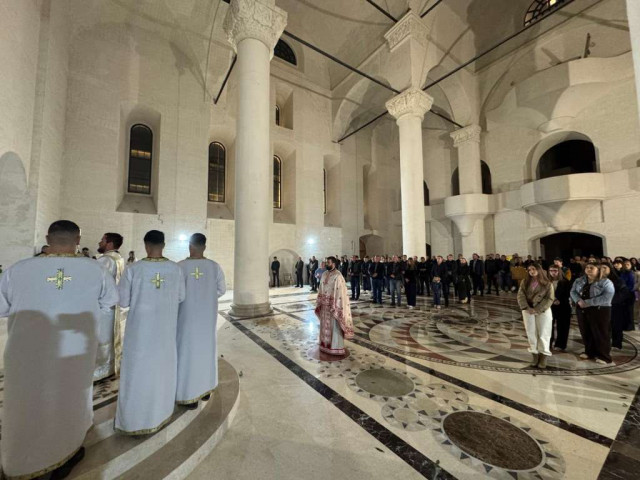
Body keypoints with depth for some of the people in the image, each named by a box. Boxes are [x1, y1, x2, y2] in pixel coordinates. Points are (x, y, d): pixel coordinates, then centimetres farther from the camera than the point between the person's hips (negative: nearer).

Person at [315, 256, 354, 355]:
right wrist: (319, 303, 11)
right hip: (324, 304, 7)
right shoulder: (324, 274, 6)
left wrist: (335, 307, -19)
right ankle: (325, 345, 33)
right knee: (325, 325, 17)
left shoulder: (338, 276, -17)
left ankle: (336, 347, 19)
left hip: (333, 304, -7)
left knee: (334, 326, 5)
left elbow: (340, 292, -18)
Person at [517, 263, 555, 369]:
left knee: (543, 334, 2)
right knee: (531, 333, 6)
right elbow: (520, 295, -1)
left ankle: (543, 356, 12)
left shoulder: (547, 283, -3)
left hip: (543, 311, -2)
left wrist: (538, 310, -15)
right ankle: (535, 354, 17)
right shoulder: (525, 282, 4)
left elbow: (550, 298, -7)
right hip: (528, 310, 2)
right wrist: (526, 308, -13)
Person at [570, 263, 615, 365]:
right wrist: (579, 301, -15)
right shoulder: (579, 280, 8)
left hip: (600, 311, -5)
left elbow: (607, 298, -18)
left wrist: (588, 302, -21)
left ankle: (603, 356, 17)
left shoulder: (606, 282, -8)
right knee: (586, 333, 14)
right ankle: (589, 352, 28)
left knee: (600, 334, 4)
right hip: (582, 310, 5)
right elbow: (573, 292, 4)